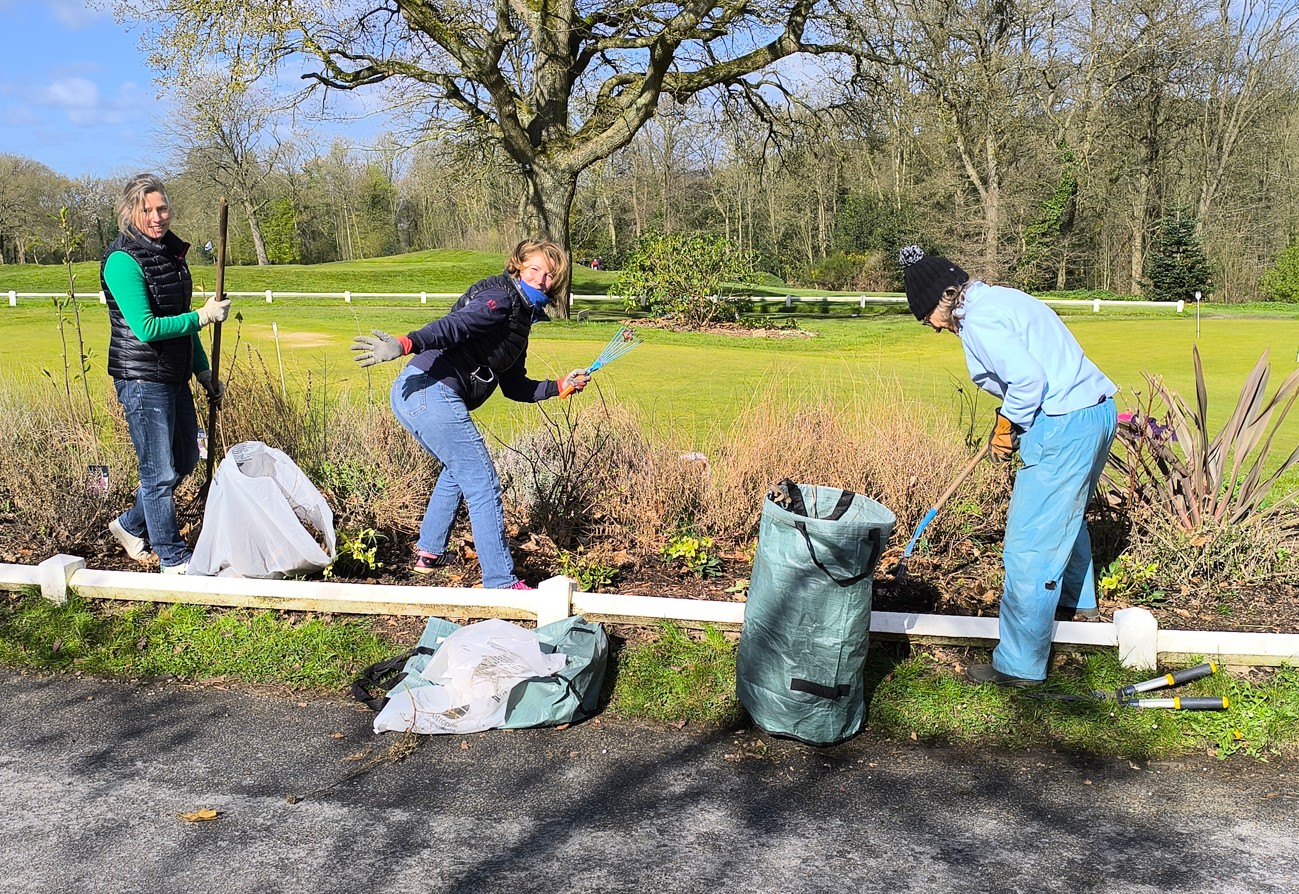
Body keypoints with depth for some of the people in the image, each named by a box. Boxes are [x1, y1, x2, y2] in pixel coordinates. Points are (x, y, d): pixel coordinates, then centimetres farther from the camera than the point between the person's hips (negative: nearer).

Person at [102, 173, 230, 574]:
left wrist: (204, 371, 18)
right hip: (142, 379, -9)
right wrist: (203, 316, -16)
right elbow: (146, 328, -22)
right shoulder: (123, 260, -15)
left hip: (175, 376, 9)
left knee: (185, 460, 19)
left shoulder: (171, 252, 11)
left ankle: (130, 525, 38)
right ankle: (173, 559, 14)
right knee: (160, 472, 1)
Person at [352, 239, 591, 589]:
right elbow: (453, 326, -25)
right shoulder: (499, 299, -7)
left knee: (458, 469, 32)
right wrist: (405, 344, -39)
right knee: (483, 485, -7)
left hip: (414, 397, 11)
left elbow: (516, 387, 26)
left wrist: (560, 386, 20)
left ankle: (429, 553, 42)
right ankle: (501, 583, -3)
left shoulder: (519, 320, 23)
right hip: (430, 392, -11)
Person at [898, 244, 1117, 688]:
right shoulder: (1002, 298, 16)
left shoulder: (978, 319, -14)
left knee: (1029, 547, -4)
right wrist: (1010, 421, 12)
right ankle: (1077, 599, 55)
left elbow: (1029, 379, -23)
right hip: (1098, 411, 11)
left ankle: (1019, 664, 4)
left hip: (1063, 427, -11)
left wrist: (1006, 426, -6)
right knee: (1065, 514, 32)